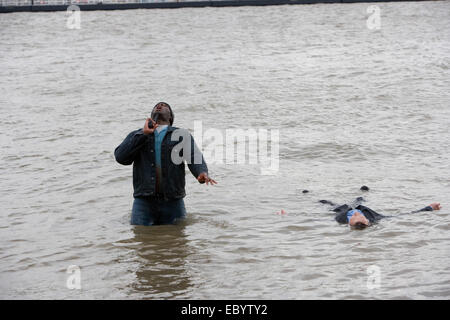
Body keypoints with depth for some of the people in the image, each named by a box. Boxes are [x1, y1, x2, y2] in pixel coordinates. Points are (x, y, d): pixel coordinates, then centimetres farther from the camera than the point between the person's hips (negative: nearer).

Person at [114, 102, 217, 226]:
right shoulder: (137, 135, 15)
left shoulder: (182, 135, 12)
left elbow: (195, 158, -4)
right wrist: (143, 134, -7)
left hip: (173, 202, 0)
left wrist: (202, 173, -26)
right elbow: (121, 157, -2)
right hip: (144, 202, 0)